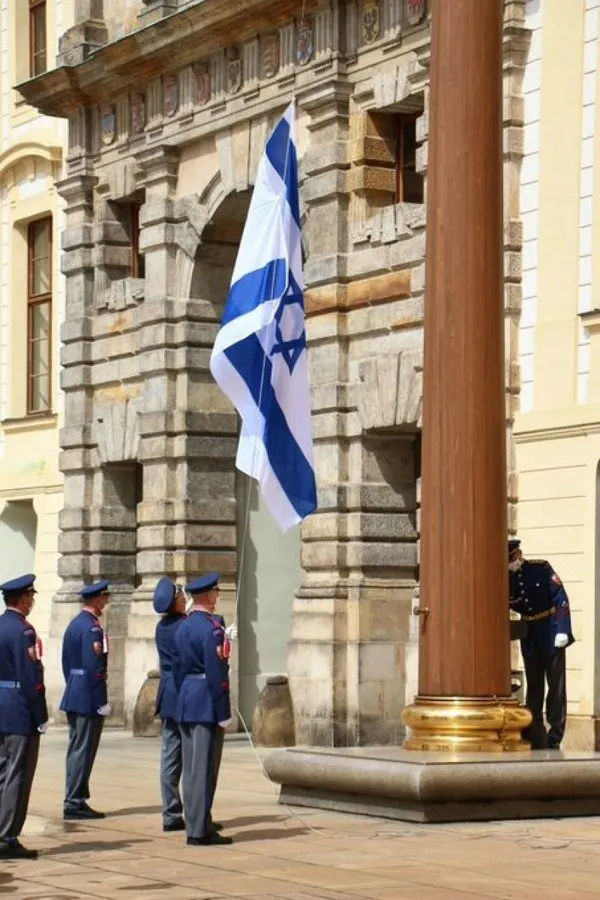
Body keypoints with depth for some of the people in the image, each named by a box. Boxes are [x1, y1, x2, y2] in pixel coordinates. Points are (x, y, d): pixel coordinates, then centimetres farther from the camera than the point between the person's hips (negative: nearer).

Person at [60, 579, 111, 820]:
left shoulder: (73, 624, 13)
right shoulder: (92, 627, -17)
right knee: (83, 750, -5)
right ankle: (75, 802, -3)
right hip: (89, 699, -10)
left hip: (73, 696, 10)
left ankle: (75, 800, 19)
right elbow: (94, 667, -21)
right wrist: (101, 702, -18)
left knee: (76, 749, 13)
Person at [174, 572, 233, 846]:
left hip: (186, 703, 9)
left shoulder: (183, 627, 12)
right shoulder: (212, 628, -15)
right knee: (204, 768, -6)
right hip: (207, 706, -9)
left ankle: (195, 824, 16)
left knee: (191, 769, 11)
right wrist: (223, 713, -15)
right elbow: (217, 673, -18)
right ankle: (200, 829, -5)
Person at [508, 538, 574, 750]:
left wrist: (562, 630, -17)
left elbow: (561, 598, -11)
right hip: (530, 639, 4)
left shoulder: (541, 568, -9)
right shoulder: (506, 581, 2)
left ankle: (554, 738, 3)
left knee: (556, 686, -1)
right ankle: (536, 738, 13)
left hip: (551, 636, -4)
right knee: (533, 688, 8)